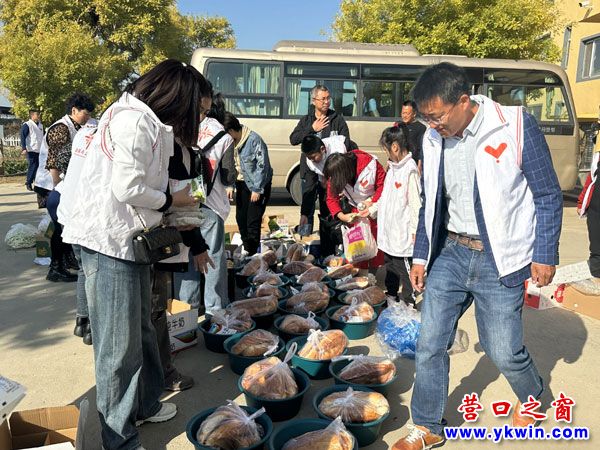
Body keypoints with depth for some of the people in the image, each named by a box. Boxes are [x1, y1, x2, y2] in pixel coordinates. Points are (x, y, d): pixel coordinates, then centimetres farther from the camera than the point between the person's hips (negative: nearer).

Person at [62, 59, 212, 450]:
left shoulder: (148, 122, 16)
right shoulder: (134, 120, -15)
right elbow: (126, 189, -21)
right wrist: (171, 201, -7)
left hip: (131, 237, 10)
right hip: (109, 241, -10)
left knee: (141, 329, 19)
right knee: (120, 342, -1)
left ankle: (145, 405, 37)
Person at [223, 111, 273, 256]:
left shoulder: (254, 140, -21)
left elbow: (263, 165, -18)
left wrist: (257, 189, -17)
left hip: (258, 184, -7)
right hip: (241, 183, 7)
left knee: (253, 221, -8)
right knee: (240, 218, 13)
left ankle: (253, 253, 5)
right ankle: (246, 250, 30)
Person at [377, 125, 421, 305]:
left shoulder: (410, 169, -17)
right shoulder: (392, 167, 10)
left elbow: (415, 203, -18)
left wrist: (415, 231, -18)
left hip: (403, 232, -9)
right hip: (389, 231, 9)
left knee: (405, 269, 1)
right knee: (390, 266, 21)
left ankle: (408, 301, 14)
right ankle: (391, 296, 35)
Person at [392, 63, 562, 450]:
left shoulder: (516, 126, -12)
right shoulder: (433, 139, 2)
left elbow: (549, 196, -5)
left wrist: (545, 255, -6)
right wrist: (420, 255, 11)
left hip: (498, 259, -4)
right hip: (449, 253, 4)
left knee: (504, 352, 7)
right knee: (430, 344, 6)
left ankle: (532, 397, 42)